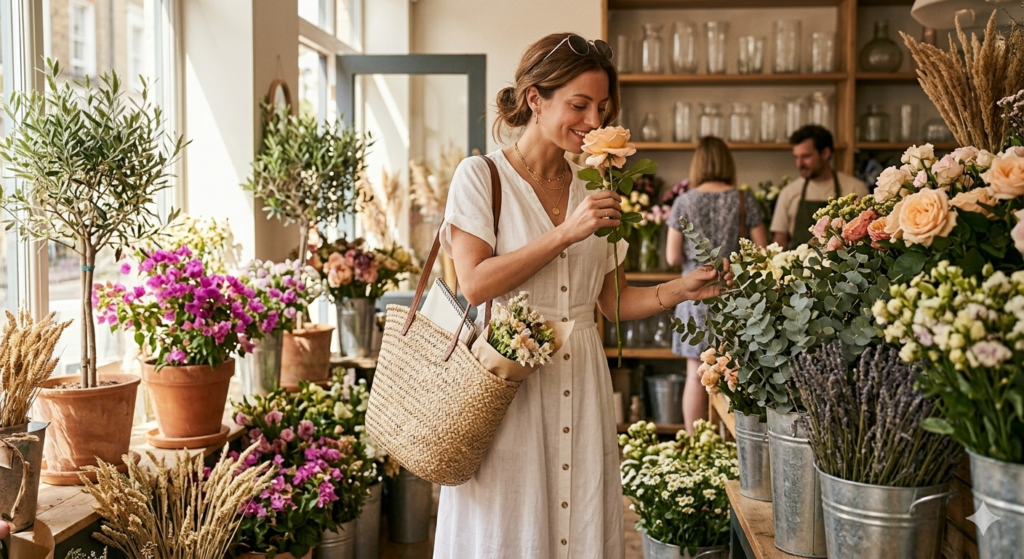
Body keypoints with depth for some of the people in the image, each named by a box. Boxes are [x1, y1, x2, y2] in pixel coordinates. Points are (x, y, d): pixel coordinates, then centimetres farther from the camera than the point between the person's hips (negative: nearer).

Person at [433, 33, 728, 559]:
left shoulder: (593, 189, 11)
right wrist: (567, 234, -17)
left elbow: (613, 299, 12)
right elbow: (475, 284, -14)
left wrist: (681, 288, -4)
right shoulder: (481, 175, -3)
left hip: (580, 384, 5)